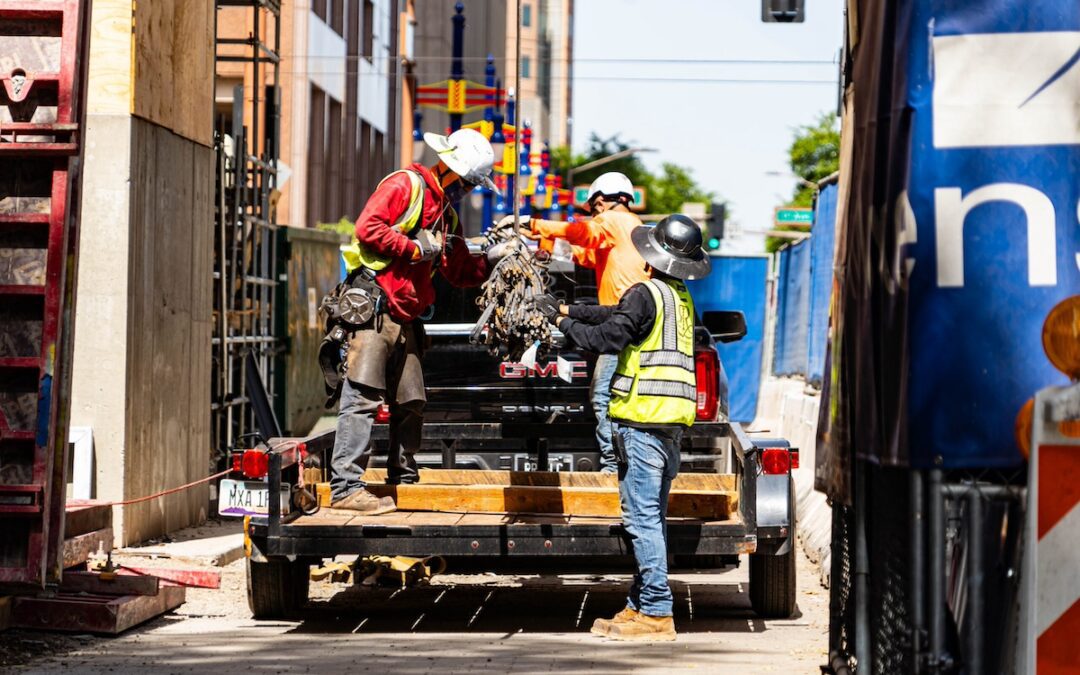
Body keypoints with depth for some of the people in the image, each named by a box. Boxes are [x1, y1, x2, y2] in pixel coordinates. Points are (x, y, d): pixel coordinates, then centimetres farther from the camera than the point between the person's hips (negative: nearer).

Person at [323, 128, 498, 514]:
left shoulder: (447, 215, 23)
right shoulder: (405, 185, -4)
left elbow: (460, 272, 24)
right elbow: (368, 227, -16)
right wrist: (415, 248, -11)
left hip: (405, 320, 9)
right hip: (371, 306, -9)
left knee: (411, 403, 10)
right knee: (363, 397, -14)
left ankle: (404, 482, 22)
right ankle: (345, 487, -16)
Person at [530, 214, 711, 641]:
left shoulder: (647, 293, -11)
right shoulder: (681, 298, 18)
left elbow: (608, 336, -14)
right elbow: (618, 316, 22)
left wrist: (562, 323, -1)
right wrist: (566, 310, 21)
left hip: (643, 414, -9)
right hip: (673, 415, 9)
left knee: (642, 516, -9)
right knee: (652, 516, 13)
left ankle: (656, 613, -10)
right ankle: (642, 606, 16)